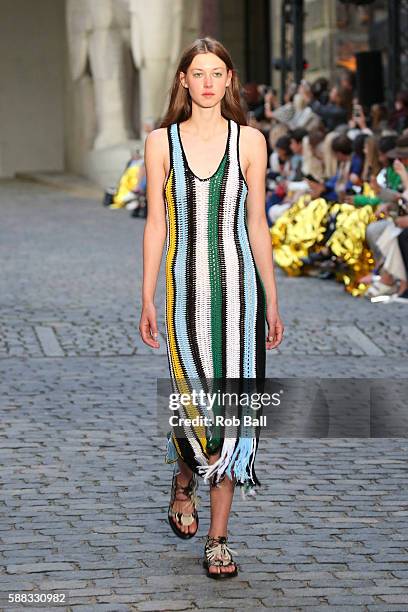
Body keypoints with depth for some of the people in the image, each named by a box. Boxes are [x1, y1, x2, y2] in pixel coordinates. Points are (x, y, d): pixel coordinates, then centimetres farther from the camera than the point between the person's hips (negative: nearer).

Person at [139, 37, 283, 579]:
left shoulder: (250, 141, 3)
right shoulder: (162, 141, 3)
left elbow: (257, 225, 6)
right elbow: (156, 224, 5)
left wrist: (272, 303, 6)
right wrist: (147, 300, 3)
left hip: (239, 287, 0)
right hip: (185, 287, 0)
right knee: (193, 401, 1)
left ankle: (218, 538, 7)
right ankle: (184, 479, 37)